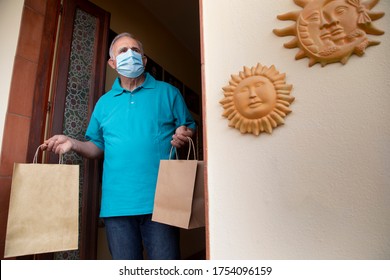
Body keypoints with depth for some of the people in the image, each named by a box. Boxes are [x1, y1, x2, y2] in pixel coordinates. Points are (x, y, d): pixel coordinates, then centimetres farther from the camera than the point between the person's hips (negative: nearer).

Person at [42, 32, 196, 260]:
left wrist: (184, 135, -15)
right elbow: (98, 147, 17)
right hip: (117, 203, 4)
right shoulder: (104, 102, 16)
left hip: (159, 200, -3)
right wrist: (73, 144, -1)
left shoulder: (168, 92, 7)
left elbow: (190, 129, 8)